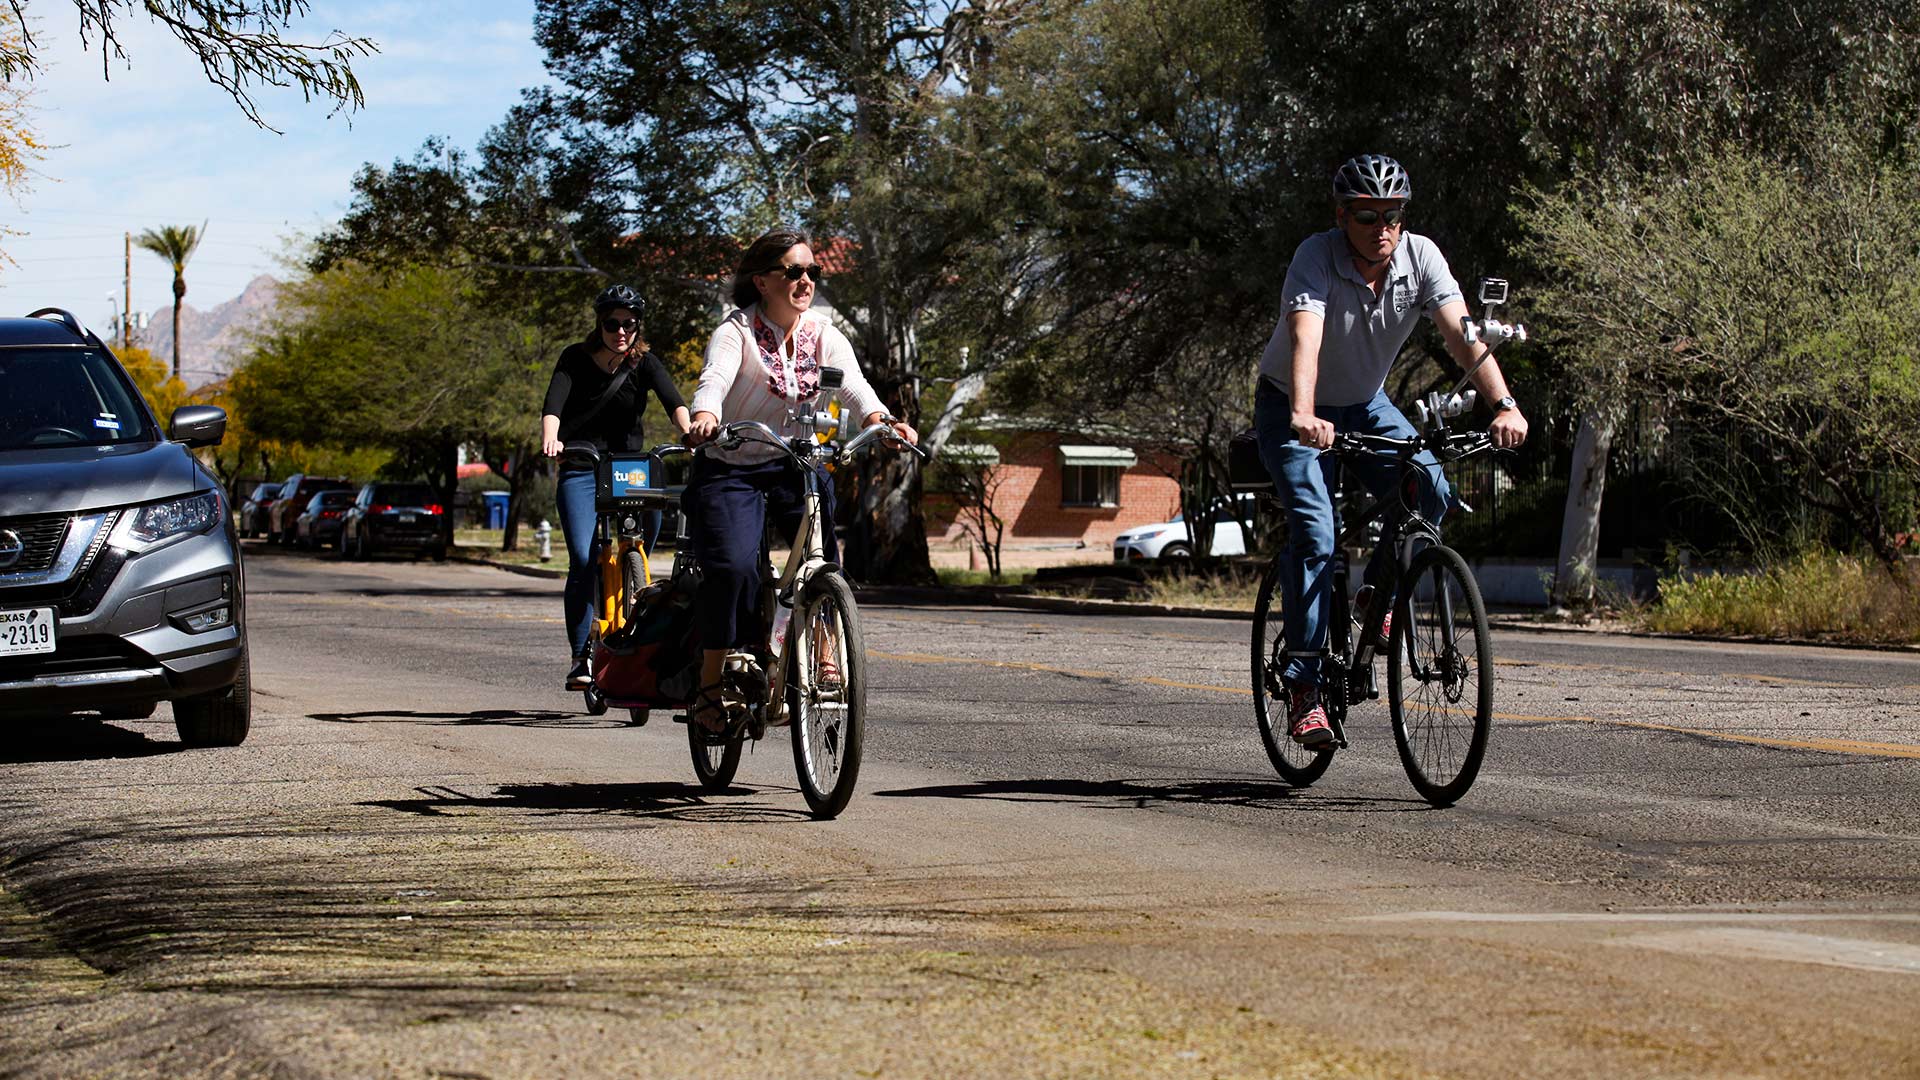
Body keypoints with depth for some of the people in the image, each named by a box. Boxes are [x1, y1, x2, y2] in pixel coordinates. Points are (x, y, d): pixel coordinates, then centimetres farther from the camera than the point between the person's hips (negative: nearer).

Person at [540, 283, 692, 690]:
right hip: (581, 470, -1)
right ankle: (580, 658, -9)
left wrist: (688, 431, -37)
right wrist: (550, 438, -38)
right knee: (583, 560, -16)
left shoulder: (644, 363, 1)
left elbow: (672, 399, -16)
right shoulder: (576, 359, -1)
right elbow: (554, 403, -17)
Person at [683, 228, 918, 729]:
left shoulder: (823, 335, 2)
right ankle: (712, 683, -9)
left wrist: (882, 421, -37)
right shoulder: (736, 332, -10)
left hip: (795, 464, 4)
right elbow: (714, 379, -30)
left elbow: (853, 384, -15)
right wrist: (704, 419, -53)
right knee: (732, 566, -24)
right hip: (731, 469, -4)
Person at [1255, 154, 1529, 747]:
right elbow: (1305, 340, -43)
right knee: (1315, 535, -21)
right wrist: (1304, 416, -61)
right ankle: (1302, 686, -15)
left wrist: (1503, 405, -44)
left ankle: (1377, 596, 5)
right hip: (1293, 409, -4)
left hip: (1366, 403, 4)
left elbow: (1461, 333, -28)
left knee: (1430, 491, -21)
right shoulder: (1316, 258, -28)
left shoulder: (1419, 256, -18)